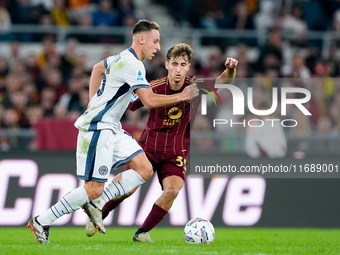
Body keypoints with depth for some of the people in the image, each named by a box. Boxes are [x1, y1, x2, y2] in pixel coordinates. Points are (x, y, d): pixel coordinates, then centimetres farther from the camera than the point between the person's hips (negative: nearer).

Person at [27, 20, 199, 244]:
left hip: (112, 129, 10)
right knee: (94, 189, -8)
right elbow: (150, 101, -25)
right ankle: (42, 222, 1)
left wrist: (94, 103, 27)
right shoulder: (132, 65, -19)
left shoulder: (123, 58, 12)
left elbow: (97, 68, 30)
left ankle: (95, 204, 3)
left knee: (145, 170, 0)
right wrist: (182, 97, -15)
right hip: (98, 130, -10)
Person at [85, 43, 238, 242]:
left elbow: (223, 81, -23)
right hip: (149, 145, -1)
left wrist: (230, 69, -45)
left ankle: (142, 233, -4)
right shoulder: (153, 89, -15)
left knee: (173, 190, -21)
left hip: (176, 152, 1)